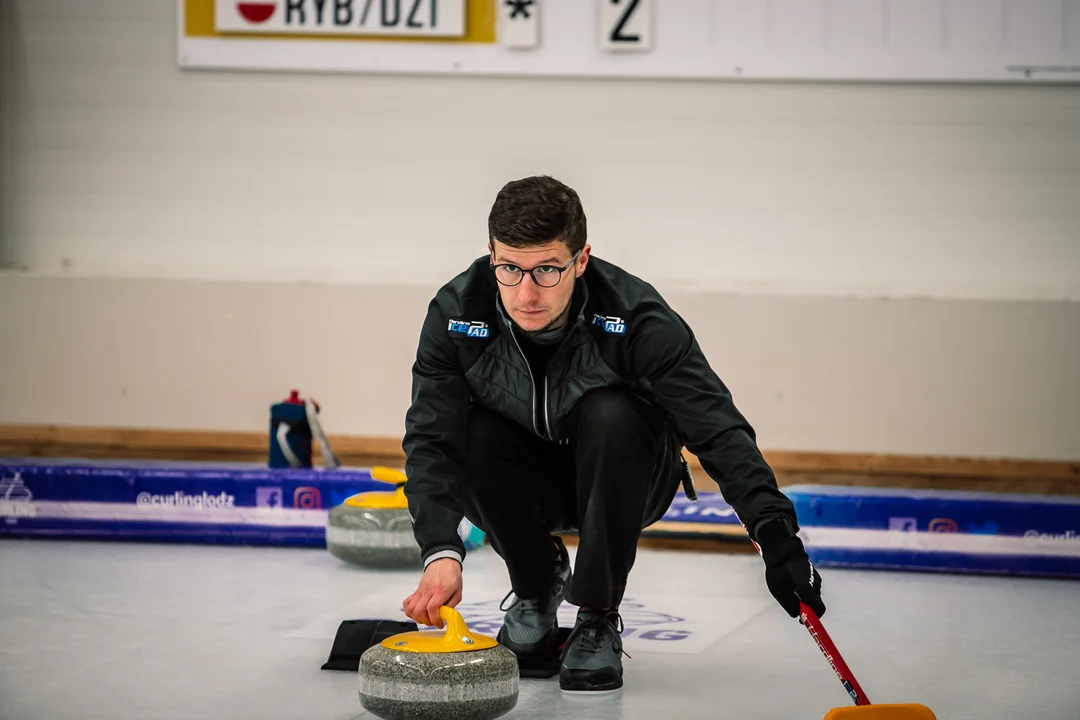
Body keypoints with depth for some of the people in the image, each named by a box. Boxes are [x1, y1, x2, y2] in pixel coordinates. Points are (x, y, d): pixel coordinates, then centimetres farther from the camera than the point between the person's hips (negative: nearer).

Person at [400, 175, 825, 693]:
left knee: (611, 416, -34)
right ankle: (537, 581, 0)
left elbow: (719, 430, -34)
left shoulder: (635, 317, -30)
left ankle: (598, 620, -18)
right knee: (471, 435, -30)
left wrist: (777, 539, -47)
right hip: (530, 482, 2)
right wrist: (441, 552, -44)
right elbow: (430, 439, -27)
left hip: (620, 482, -2)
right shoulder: (456, 313, -24)